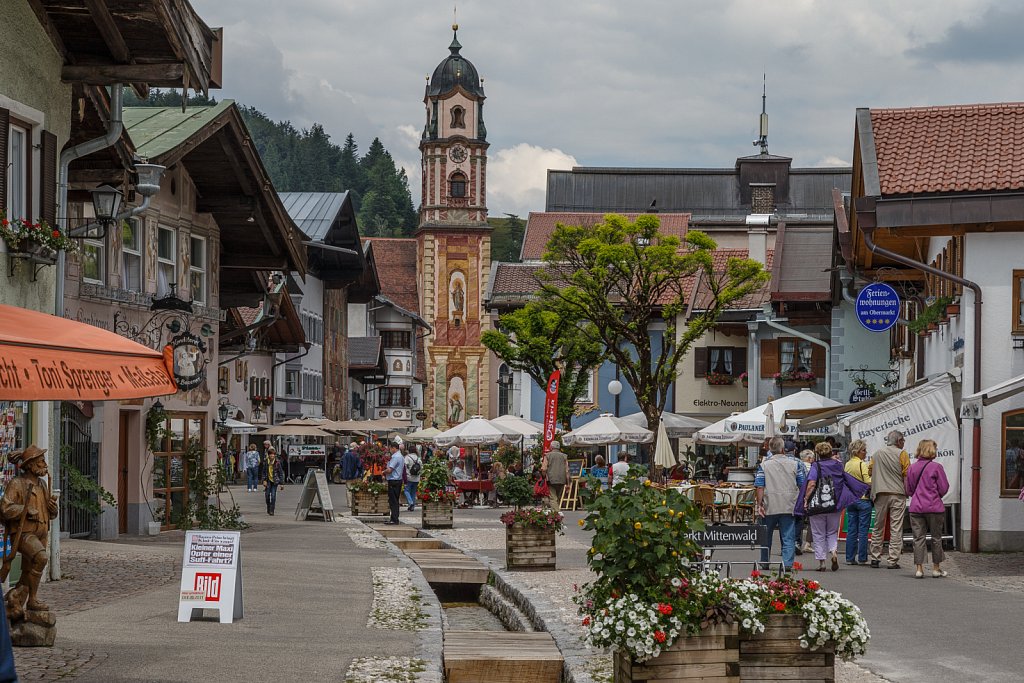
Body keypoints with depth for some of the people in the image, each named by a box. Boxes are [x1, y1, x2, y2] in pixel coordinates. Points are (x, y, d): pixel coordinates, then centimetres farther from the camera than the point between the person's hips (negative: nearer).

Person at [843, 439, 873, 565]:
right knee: (863, 530, -1)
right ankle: (861, 558, 0)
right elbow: (868, 483, -18)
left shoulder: (847, 465, 9)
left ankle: (850, 557, 9)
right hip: (863, 499, -7)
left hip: (850, 500, 7)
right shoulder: (862, 465, -13)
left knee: (851, 530, 8)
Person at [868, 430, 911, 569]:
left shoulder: (877, 454, 8)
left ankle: (875, 559, 11)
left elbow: (870, 472, 11)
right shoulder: (902, 454, -4)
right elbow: (907, 474, -7)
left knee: (878, 528, 11)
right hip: (898, 494, -3)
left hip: (880, 494, 3)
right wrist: (907, 489, 9)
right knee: (896, 529, -1)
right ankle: (893, 561, -5)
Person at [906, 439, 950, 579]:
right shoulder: (936, 467, -8)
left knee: (919, 538, 5)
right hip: (934, 507, -3)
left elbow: (909, 490, 10)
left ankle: (919, 568, 0)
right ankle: (936, 568, 15)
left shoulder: (912, 468, 4)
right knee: (936, 538, 9)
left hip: (916, 508, 3)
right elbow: (943, 488, -5)